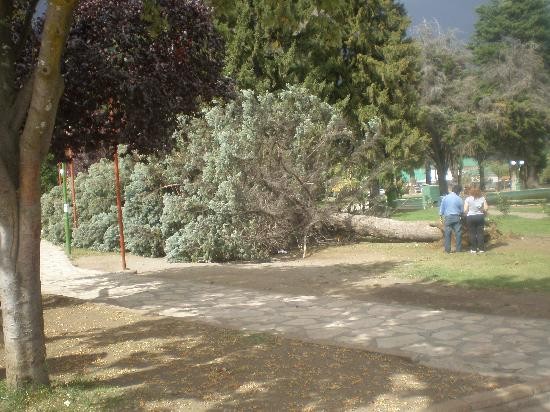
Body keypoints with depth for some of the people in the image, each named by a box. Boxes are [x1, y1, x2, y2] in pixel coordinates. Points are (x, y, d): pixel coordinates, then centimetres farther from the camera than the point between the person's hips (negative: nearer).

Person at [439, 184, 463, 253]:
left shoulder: (445, 198, 2)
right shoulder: (459, 199, -3)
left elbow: (441, 208, 5)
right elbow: (462, 210, 4)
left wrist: (441, 216, 15)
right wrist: (460, 215, 23)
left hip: (448, 217, 1)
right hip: (456, 217, -1)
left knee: (447, 233, 5)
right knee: (458, 233, 6)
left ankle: (447, 249, 5)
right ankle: (458, 248, 7)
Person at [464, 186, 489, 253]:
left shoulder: (468, 199, -5)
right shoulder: (482, 198, 2)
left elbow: (465, 210, -9)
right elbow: (486, 208, -2)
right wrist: (483, 212, 16)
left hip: (470, 217, -2)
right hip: (480, 216, 2)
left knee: (472, 233, 4)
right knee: (480, 233, 7)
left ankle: (473, 249, 6)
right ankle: (481, 248, 8)